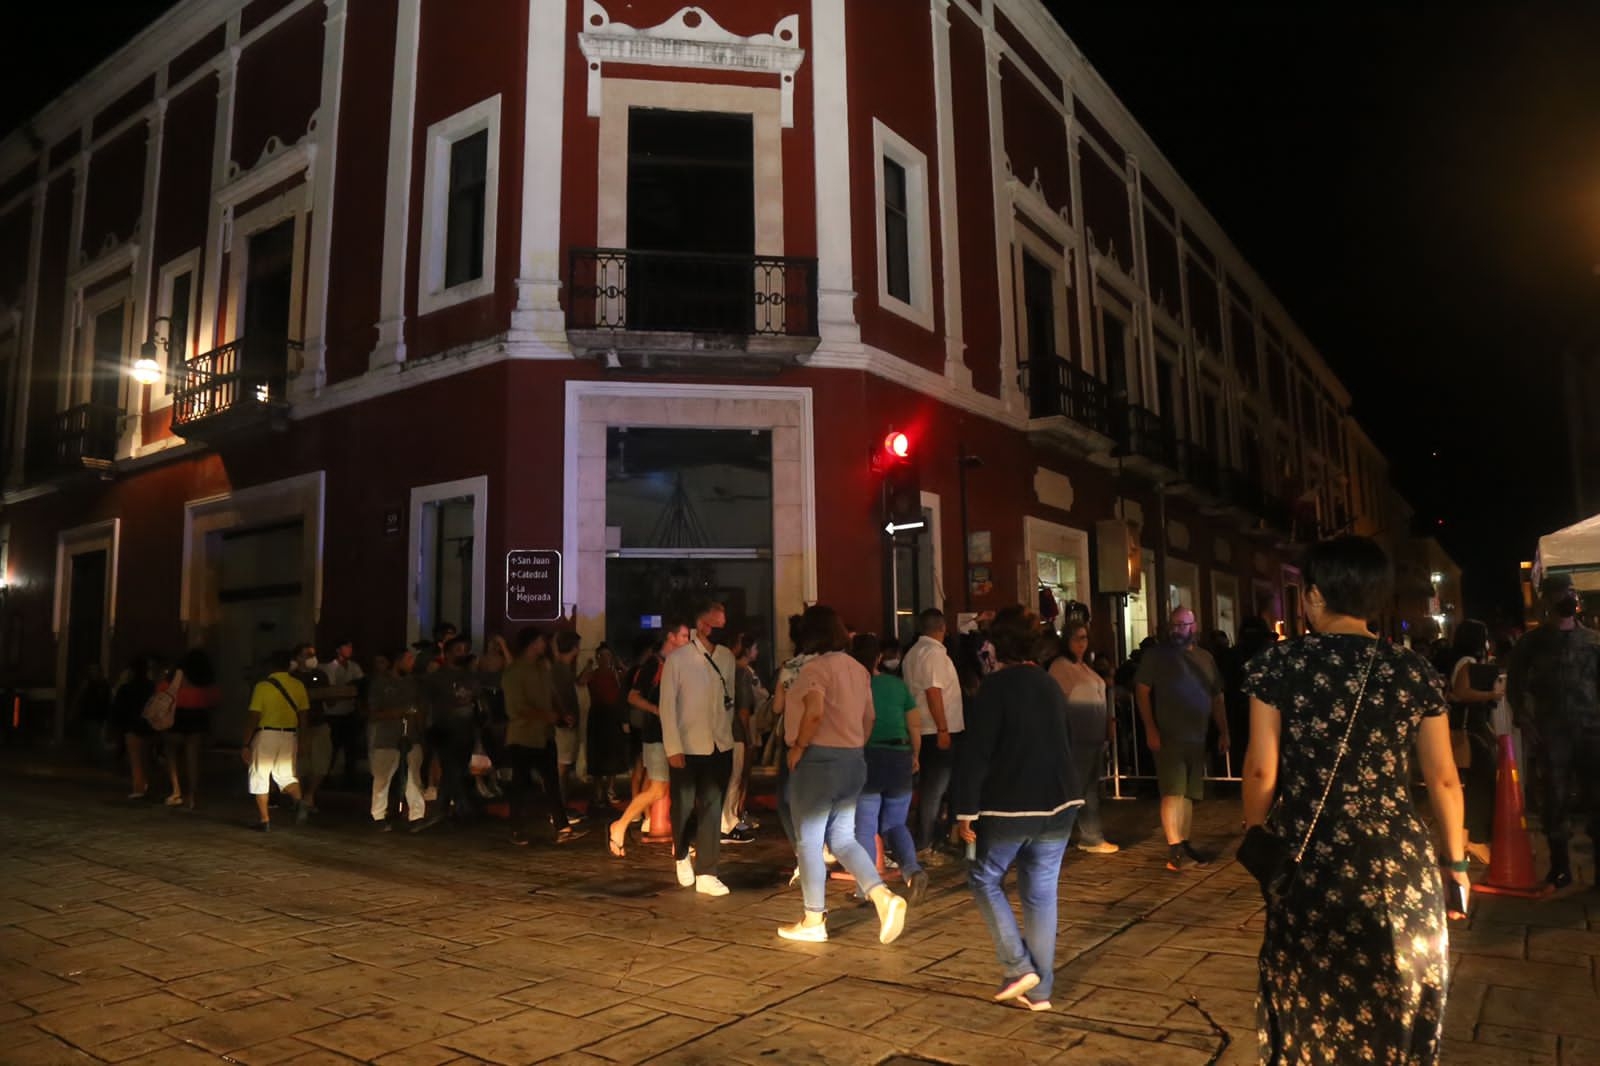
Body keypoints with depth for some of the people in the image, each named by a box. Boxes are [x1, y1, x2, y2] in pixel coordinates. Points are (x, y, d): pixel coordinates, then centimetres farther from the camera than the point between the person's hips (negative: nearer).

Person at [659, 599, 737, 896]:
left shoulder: (727, 658, 2)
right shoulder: (677, 659, -8)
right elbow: (667, 705, -8)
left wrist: (727, 734, 8)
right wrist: (673, 748, -11)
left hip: (719, 747, 2)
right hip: (687, 748, -2)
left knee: (711, 810, 3)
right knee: (683, 807, 9)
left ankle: (705, 874, 13)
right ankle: (681, 856, 38)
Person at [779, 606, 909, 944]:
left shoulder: (815, 668, -13)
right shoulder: (859, 669, 12)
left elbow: (814, 713, -27)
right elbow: (868, 719, 16)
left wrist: (798, 747, -15)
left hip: (819, 760, -8)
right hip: (853, 760, 8)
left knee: (809, 841, 5)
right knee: (842, 839, 14)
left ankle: (813, 920, 15)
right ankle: (885, 897, -2)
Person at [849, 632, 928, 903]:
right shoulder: (898, 684, 7)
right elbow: (914, 725, 9)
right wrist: (915, 756, 22)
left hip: (867, 759, -3)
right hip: (900, 758, 3)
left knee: (865, 827, 6)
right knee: (895, 824, 16)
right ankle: (913, 869, -7)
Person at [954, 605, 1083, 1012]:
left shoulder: (994, 687, -11)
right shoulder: (1051, 684, 11)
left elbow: (975, 752, -16)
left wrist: (966, 810, -12)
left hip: (1009, 807, -6)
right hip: (1058, 803, 6)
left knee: (985, 879, 12)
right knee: (1042, 892, 10)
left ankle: (1018, 966, 5)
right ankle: (1039, 989, 15)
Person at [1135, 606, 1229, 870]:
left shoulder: (1205, 658, 12)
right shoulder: (1156, 655, -3)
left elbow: (1217, 698, 17)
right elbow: (1142, 691, -8)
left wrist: (1223, 732, 12)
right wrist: (1150, 729, -15)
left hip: (1197, 738, 5)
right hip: (1168, 737, -5)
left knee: (1189, 794, 11)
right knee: (1173, 792, -11)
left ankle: (1184, 845, 20)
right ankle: (1174, 850, -12)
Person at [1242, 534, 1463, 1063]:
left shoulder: (1278, 664, -7)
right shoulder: (1413, 671, -2)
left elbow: (1261, 770, -6)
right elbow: (1443, 779, 4)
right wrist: (1456, 859, 16)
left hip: (1307, 861, -1)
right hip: (1397, 863, 1)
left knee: (1312, 1005, 15)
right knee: (1396, 1006, 17)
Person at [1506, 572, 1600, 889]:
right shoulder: (1532, 642, 5)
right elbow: (1515, 685, 5)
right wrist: (1524, 724, -5)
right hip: (1551, 732, -1)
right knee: (1556, 799, 3)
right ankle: (1560, 866, 13)